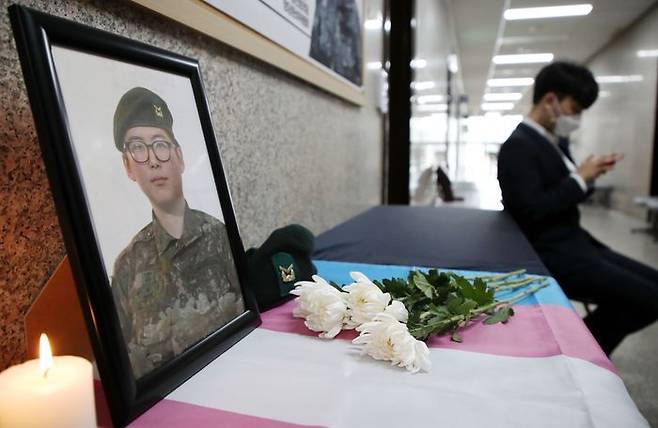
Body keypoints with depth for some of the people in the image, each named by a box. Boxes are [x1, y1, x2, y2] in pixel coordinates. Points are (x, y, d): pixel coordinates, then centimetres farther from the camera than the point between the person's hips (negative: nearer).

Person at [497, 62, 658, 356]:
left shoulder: (557, 141, 12)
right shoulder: (518, 147, -17)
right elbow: (531, 211, -25)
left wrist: (588, 176, 0)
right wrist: (580, 178, -16)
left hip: (575, 242, 10)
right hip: (552, 256, -10)